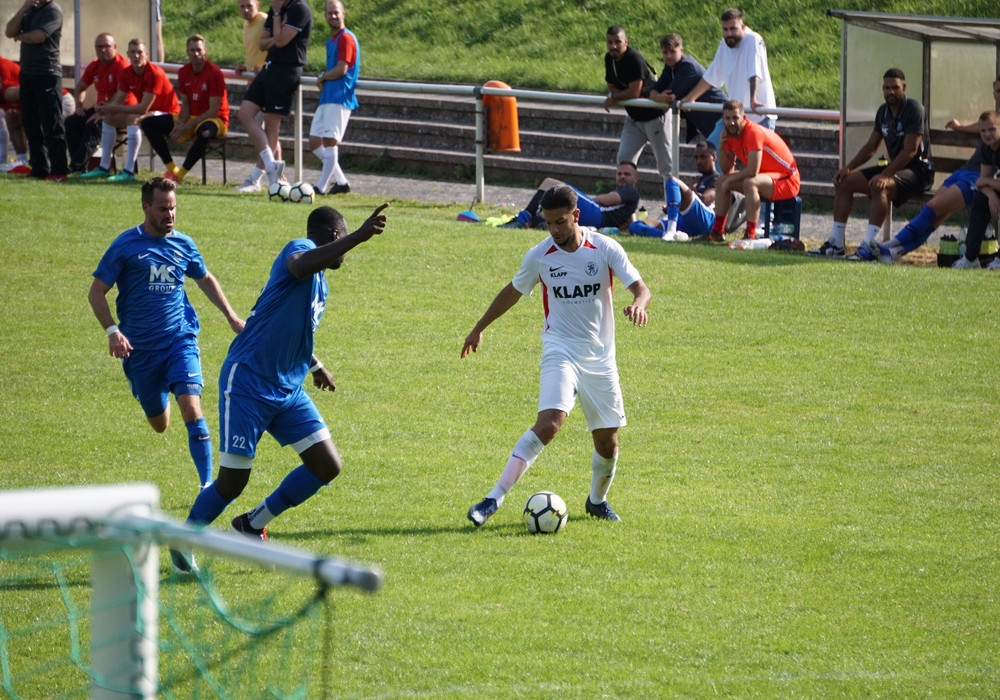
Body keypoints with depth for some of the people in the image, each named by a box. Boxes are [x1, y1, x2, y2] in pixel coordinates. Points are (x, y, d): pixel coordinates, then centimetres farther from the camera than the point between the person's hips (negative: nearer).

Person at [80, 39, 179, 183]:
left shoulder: (154, 74, -24)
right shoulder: (127, 74, 1)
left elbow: (143, 108, -28)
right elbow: (118, 101, 1)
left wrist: (114, 108, -26)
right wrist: (105, 110, -22)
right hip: (148, 113, 9)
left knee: (133, 119, -34)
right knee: (109, 118, 1)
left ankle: (129, 171, -37)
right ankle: (104, 168, 2)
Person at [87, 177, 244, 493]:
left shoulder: (183, 245, 5)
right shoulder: (126, 245, -5)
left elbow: (206, 280, 24)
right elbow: (96, 293, -3)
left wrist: (231, 317, 19)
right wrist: (112, 331, -17)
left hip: (180, 340, 1)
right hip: (141, 348, -1)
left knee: (191, 407, -20)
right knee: (159, 425, 12)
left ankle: (207, 484, -17)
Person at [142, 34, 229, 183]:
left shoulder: (214, 73, -16)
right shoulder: (184, 72, 3)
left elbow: (214, 111, -18)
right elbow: (185, 105, 8)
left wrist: (187, 127, -21)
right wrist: (181, 122, -14)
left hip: (215, 120, -7)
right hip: (191, 117, 7)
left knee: (204, 132, -44)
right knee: (148, 124, -4)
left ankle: (179, 175, -32)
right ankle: (171, 169, -10)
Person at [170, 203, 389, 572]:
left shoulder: (319, 285, 17)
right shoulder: (301, 249, -12)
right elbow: (299, 266, -40)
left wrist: (315, 365, 48)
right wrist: (359, 236, -49)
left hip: (288, 390, 9)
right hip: (247, 385, -9)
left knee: (327, 466, 0)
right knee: (232, 483, -5)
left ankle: (253, 525, 17)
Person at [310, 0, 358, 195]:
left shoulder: (346, 38, -10)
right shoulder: (331, 40, 20)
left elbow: (341, 69, -17)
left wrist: (322, 78, -2)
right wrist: (323, 79, 4)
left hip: (339, 98, -10)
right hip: (327, 97, 10)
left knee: (329, 141, -10)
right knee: (315, 142, 7)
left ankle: (322, 186, -8)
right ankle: (341, 181, 13)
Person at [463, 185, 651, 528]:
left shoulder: (605, 249, -7)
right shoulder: (539, 256, -5)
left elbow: (640, 287, -9)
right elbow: (513, 292, 13)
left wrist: (638, 304, -34)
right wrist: (479, 329, 21)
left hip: (600, 356, 2)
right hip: (561, 351, -2)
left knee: (607, 438, 8)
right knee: (549, 422, -25)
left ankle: (597, 500, 37)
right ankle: (494, 499, -28)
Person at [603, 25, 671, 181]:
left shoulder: (634, 58, -25)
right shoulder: (609, 59, 1)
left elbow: (633, 93, -26)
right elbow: (612, 87, 5)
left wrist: (613, 97, -11)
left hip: (655, 115, -9)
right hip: (634, 118, 9)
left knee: (665, 165, -6)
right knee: (623, 159, 5)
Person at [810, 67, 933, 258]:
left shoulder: (913, 110, -15)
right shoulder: (883, 112, 10)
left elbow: (910, 151, -22)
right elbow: (871, 147, 17)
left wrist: (885, 175, -30)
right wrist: (848, 168, 2)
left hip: (919, 170, -9)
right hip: (895, 168, 9)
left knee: (880, 188, -37)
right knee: (843, 182, 0)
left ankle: (868, 246, -39)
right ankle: (836, 243, -1)